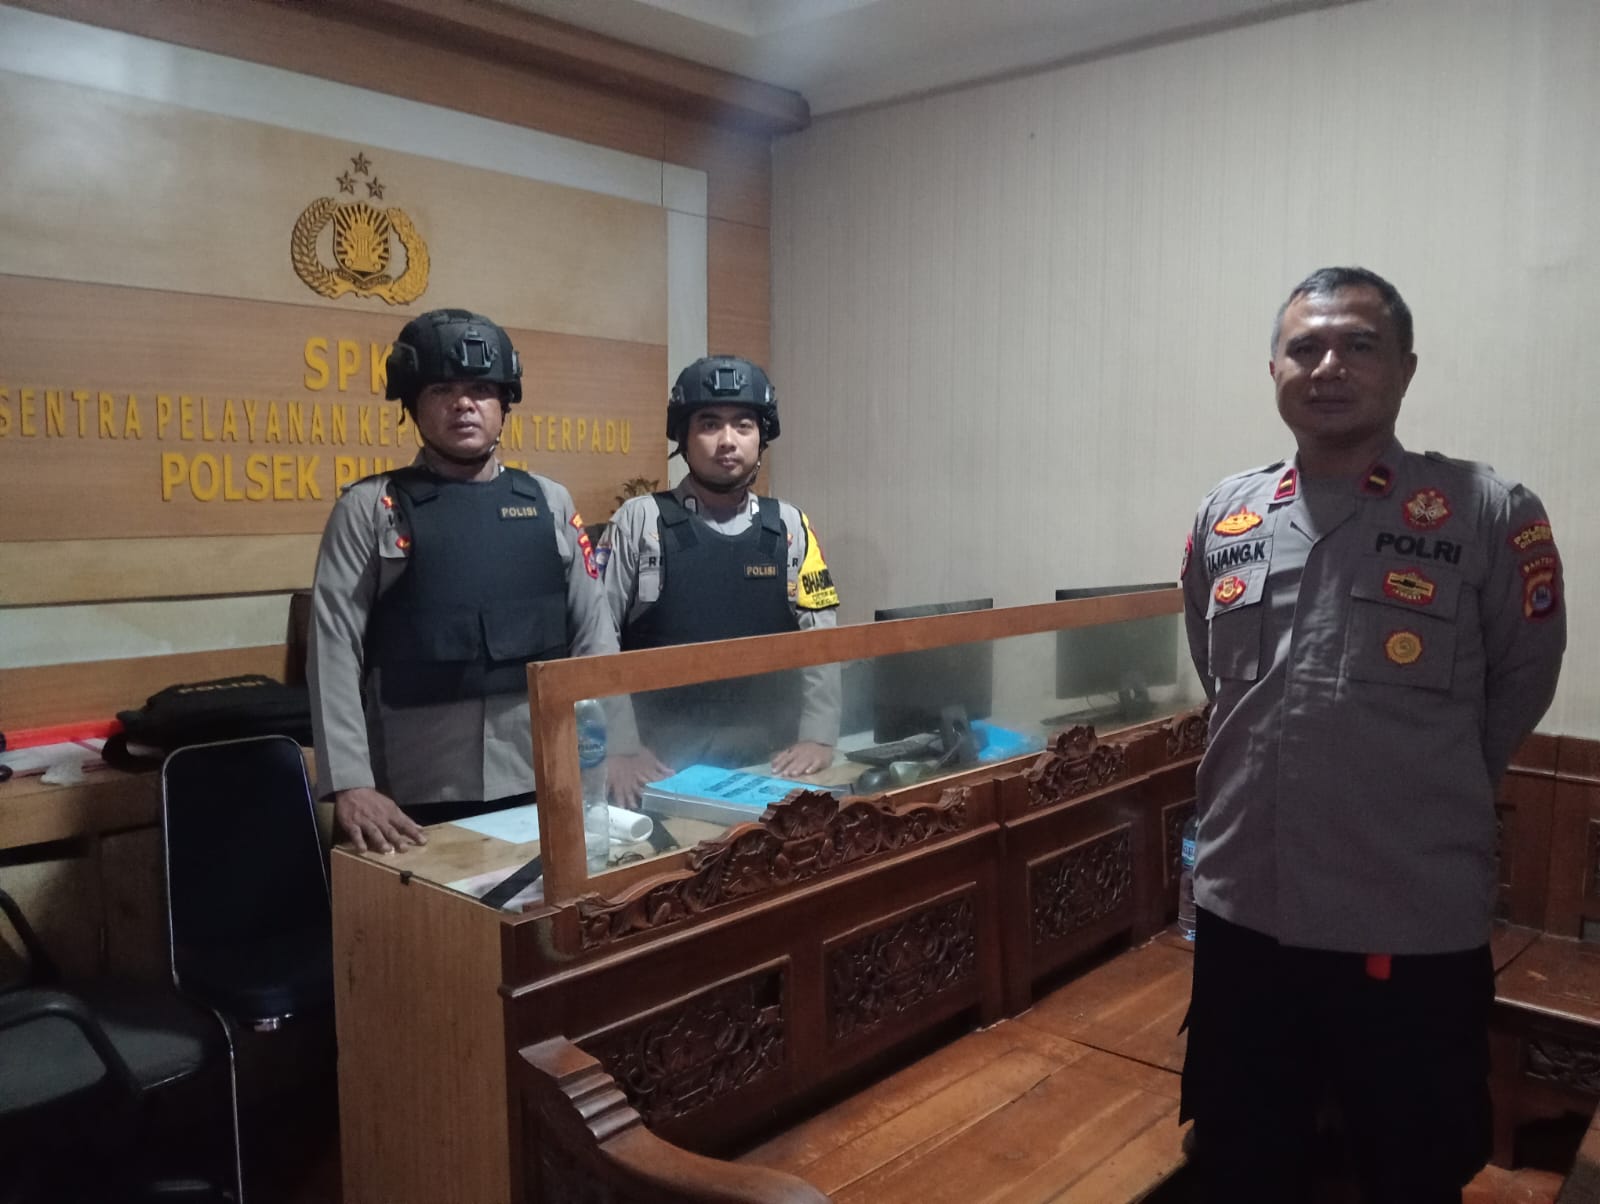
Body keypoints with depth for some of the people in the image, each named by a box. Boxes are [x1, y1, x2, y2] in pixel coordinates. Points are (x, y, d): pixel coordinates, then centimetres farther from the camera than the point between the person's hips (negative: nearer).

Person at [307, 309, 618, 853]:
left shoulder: (550, 502, 9)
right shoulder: (369, 509, 2)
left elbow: (594, 633, 9)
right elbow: (334, 651, -3)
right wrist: (350, 784, -13)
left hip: (545, 785, 3)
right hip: (418, 796, -2)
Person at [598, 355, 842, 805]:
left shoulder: (790, 527, 6)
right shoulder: (640, 521, -1)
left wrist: (817, 738, -7)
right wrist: (619, 748, -11)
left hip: (767, 764, 2)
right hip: (661, 766, -2)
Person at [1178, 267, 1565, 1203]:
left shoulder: (1492, 516, -9)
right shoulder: (1222, 518, 3)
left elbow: (1517, 696, 2)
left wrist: (1428, 805, 9)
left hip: (1415, 932, -3)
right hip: (1242, 917, 4)